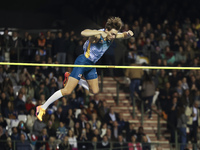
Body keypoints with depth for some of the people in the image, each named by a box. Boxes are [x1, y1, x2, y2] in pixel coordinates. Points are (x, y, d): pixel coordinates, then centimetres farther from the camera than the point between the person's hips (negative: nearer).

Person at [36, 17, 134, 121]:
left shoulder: (111, 36, -2)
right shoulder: (97, 35, -25)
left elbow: (123, 35, 10)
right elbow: (83, 33, -43)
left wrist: (128, 34, -14)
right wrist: (100, 32, -51)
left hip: (91, 65, 9)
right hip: (82, 62, -9)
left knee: (95, 91, 17)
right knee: (67, 91, -13)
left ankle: (70, 78, 33)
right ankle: (42, 108, -5)